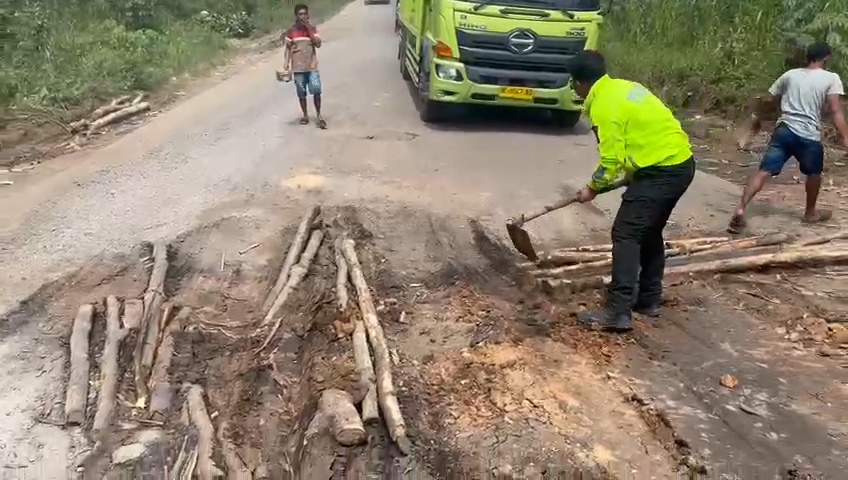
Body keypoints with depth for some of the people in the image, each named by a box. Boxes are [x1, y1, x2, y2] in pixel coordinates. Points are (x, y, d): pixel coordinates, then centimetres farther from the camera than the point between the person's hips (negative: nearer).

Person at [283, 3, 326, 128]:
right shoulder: (291, 31, 0)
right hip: (298, 68, 0)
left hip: (312, 66, 0)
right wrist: (286, 65, -4)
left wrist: (309, 29, -13)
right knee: (301, 93, 6)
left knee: (316, 90, -11)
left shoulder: (312, 28, 2)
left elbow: (318, 44, -11)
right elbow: (288, 49, 4)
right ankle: (305, 116, 21)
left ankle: (318, 115, 3)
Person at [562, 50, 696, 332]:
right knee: (649, 232, 19)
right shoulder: (623, 87, 16)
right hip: (681, 163, 10)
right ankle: (649, 300, 27)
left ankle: (619, 312, -12)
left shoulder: (604, 105, -13)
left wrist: (593, 188, 2)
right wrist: (629, 177, 23)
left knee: (626, 234, -10)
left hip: (662, 170, -10)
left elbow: (611, 159, -14)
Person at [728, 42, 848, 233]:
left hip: (783, 130, 3)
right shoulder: (831, 78, 1)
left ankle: (740, 209, -22)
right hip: (809, 136, -2)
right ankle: (811, 212, 38)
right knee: (814, 173, 22)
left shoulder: (790, 74, 12)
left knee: (764, 171, -5)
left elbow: (771, 99, 16)